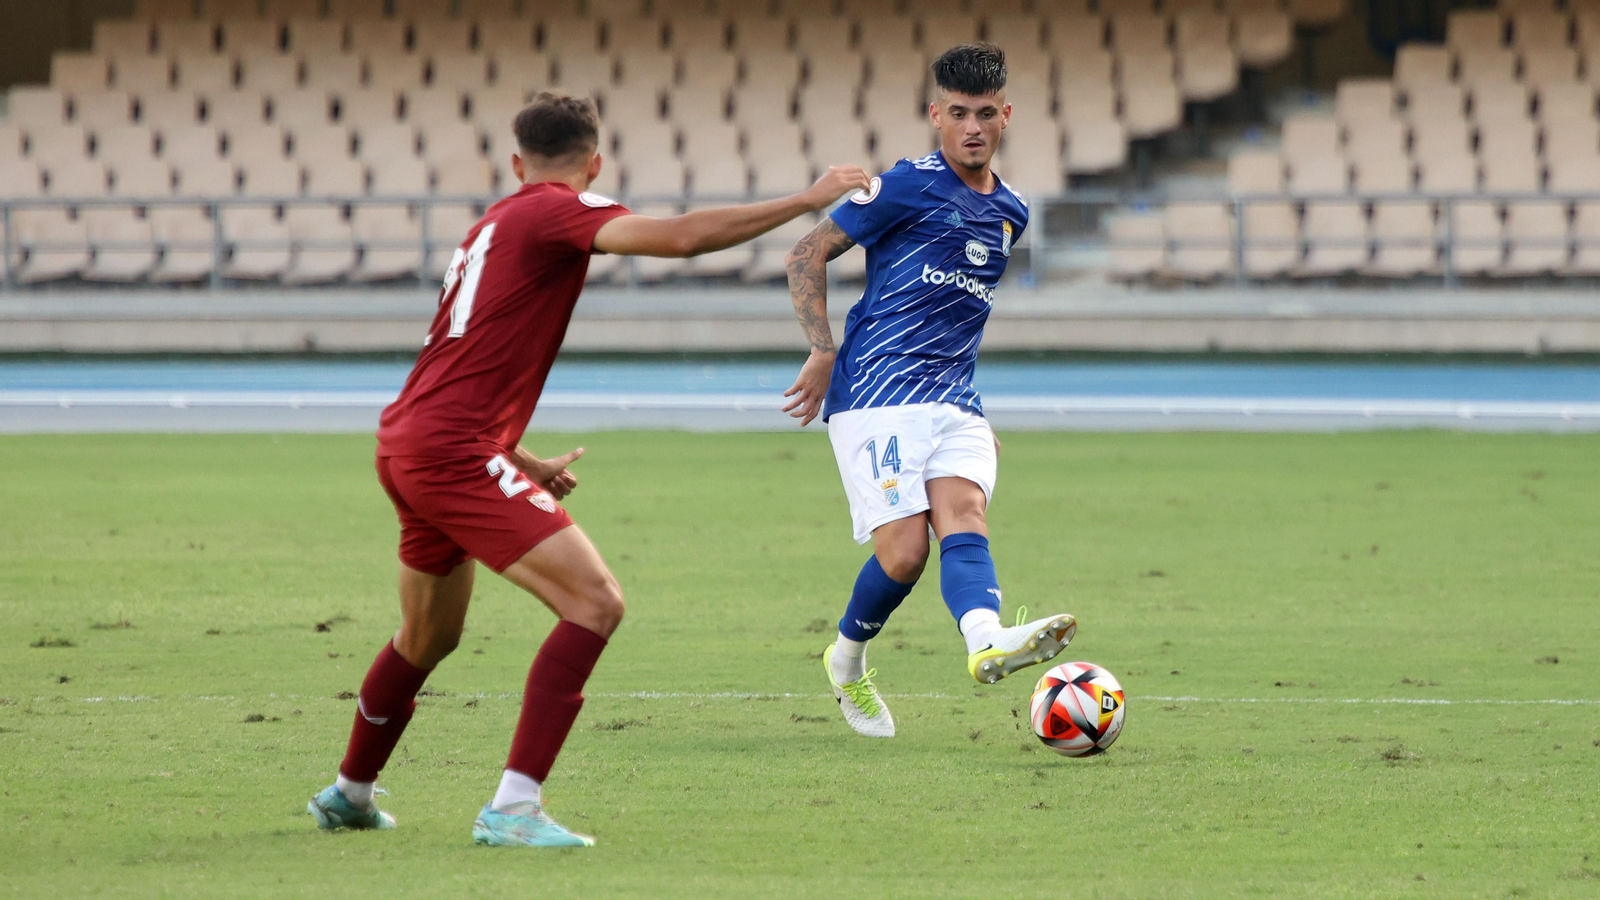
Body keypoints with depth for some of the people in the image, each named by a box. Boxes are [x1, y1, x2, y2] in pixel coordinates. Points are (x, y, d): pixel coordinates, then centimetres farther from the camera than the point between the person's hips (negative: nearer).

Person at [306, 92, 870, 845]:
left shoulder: (497, 222, 22)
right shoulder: (557, 212, -6)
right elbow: (681, 237, -22)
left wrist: (521, 463, 33)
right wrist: (806, 201, -16)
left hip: (404, 444, 10)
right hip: (453, 451, -10)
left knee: (429, 638, 28)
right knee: (596, 603, -13)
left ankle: (349, 795, 46)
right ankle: (513, 807, -19)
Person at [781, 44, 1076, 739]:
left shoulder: (1009, 214, 19)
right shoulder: (910, 186, -2)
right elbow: (808, 254, 1)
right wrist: (824, 352, -7)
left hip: (953, 402, 5)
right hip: (876, 397, -5)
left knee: (963, 513, -22)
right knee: (905, 550, -16)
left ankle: (987, 642, -47)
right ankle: (847, 659, 10)